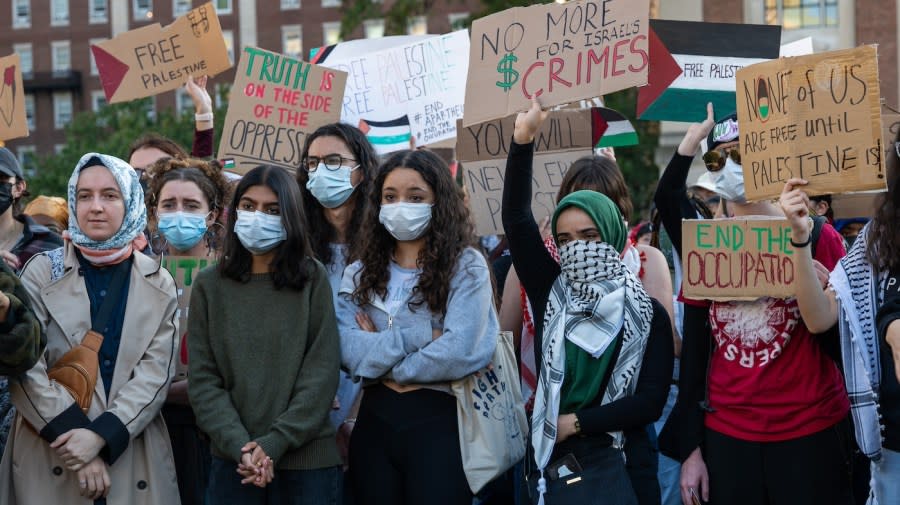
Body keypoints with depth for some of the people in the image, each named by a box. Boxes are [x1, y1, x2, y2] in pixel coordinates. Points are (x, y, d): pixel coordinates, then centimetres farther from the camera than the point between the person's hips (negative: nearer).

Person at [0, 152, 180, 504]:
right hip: (49, 460, -1)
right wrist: (75, 433, -16)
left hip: (135, 462, 1)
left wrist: (101, 434, -17)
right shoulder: (42, 272, 2)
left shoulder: (158, 284, 7)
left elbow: (156, 372, -3)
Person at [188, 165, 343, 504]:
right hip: (232, 461, 1)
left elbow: (322, 373, -5)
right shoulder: (209, 285, 5)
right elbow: (202, 379, 0)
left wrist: (273, 444, -13)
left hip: (307, 460, -1)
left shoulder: (313, 279, 0)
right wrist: (240, 447, -13)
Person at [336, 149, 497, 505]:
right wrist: (417, 335, -15)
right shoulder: (359, 273, 10)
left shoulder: (466, 266, -2)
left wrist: (381, 355, -5)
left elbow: (460, 352, -16)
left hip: (440, 420, -4)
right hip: (374, 421, 4)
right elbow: (349, 352, -6)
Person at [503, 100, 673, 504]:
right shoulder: (551, 291, 5)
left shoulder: (647, 314, -1)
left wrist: (575, 422, -10)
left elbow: (651, 401, -7)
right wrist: (523, 140, -18)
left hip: (612, 464, -2)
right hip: (548, 460, 3)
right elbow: (516, 219, -6)